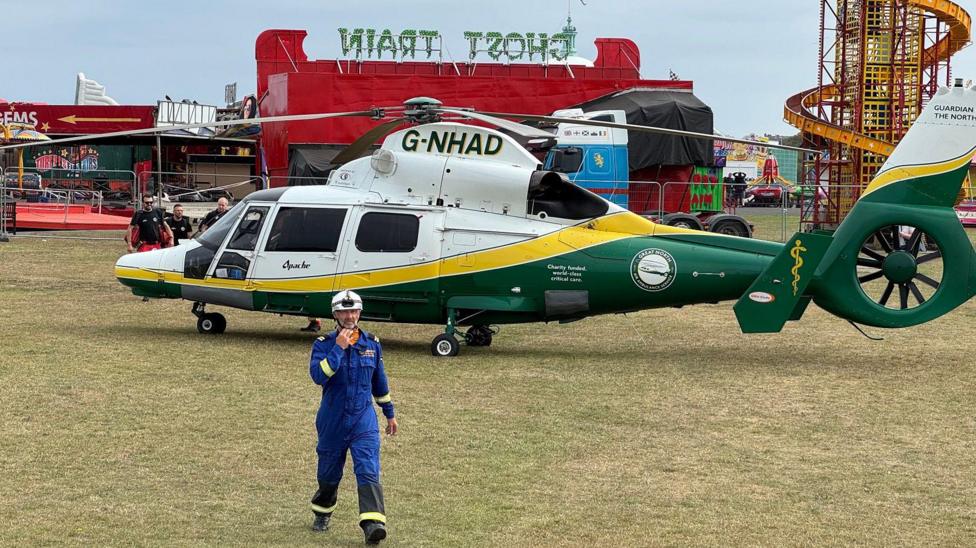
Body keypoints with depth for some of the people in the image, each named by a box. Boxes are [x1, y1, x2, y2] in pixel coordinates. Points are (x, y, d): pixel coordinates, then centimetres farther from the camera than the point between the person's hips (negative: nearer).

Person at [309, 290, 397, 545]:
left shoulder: (371, 344, 5)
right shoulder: (323, 344, -5)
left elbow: (379, 381, 16)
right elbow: (318, 375, -23)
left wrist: (390, 414, 21)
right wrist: (339, 348, -25)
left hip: (363, 419, 1)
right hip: (332, 420, -1)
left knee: (368, 471, -15)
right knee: (329, 473, 14)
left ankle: (373, 524, -24)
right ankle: (322, 514, 39)